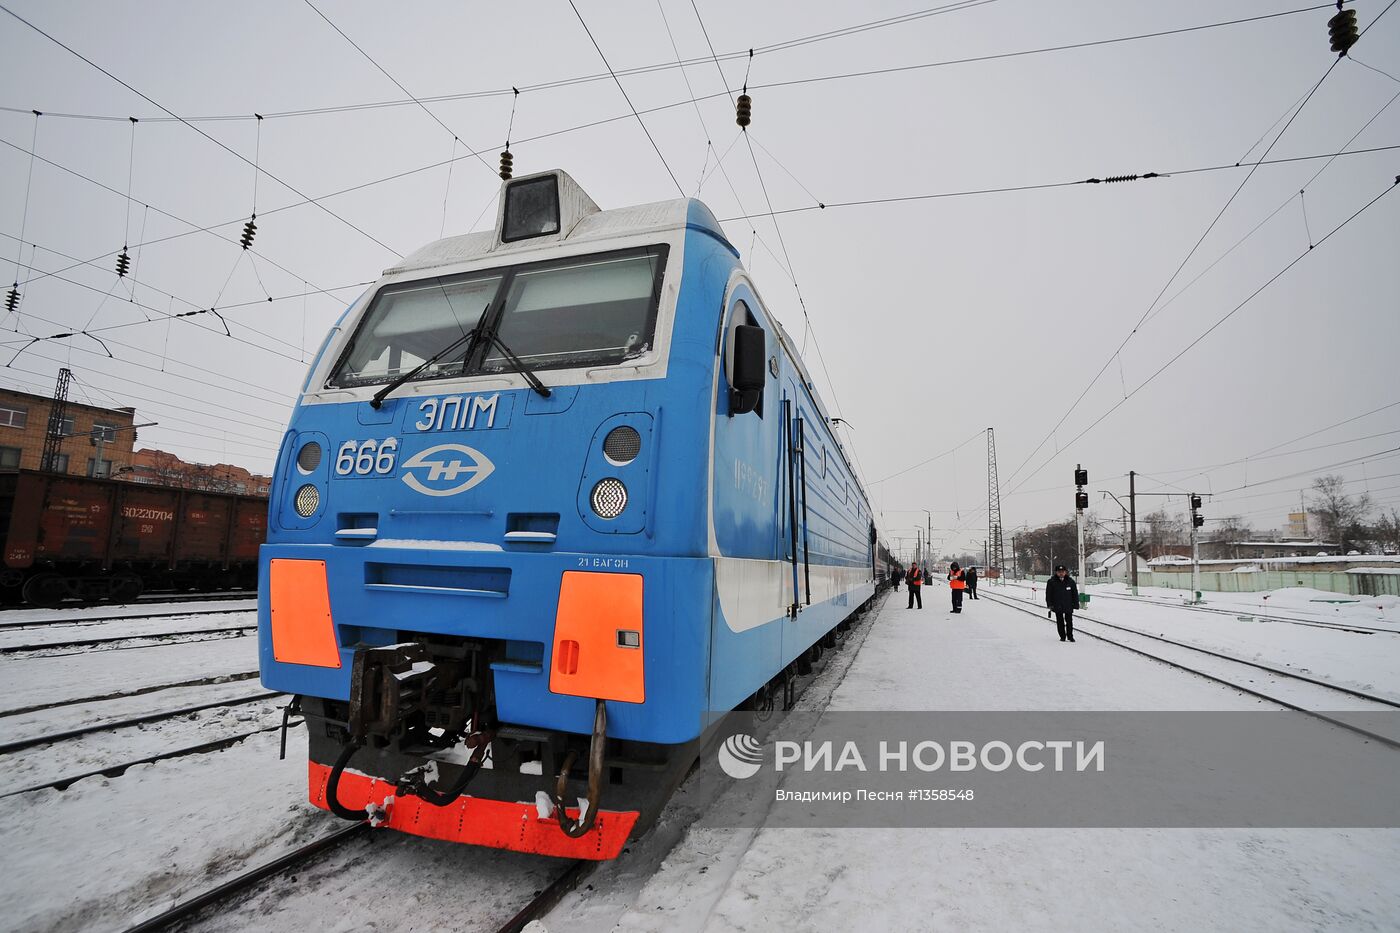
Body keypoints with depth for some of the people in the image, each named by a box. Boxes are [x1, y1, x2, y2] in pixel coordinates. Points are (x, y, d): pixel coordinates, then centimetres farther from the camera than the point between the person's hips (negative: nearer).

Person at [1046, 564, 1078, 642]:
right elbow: (1048, 594, 2)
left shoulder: (1070, 581, 3)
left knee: (1069, 621, 3)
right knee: (1060, 622, 6)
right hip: (1057, 606, 0)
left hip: (1068, 606, 1)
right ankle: (1062, 636, 15)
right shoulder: (1051, 582, -2)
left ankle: (1070, 636, 16)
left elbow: (1075, 593, 9)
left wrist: (1075, 604, 4)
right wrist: (1049, 604, -3)